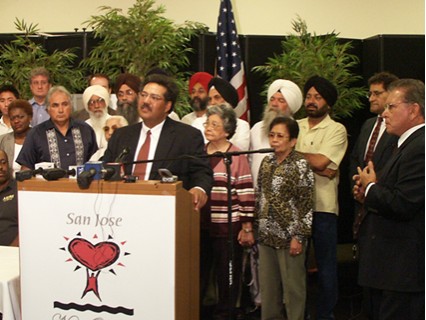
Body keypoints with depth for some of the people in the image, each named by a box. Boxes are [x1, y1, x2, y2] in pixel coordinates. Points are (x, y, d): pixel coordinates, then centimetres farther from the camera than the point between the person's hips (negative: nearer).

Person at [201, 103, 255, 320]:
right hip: (199, 225, 4)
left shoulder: (237, 156, -6)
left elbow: (246, 194, -7)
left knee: (227, 275, 7)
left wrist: (247, 228, -9)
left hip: (227, 227, -4)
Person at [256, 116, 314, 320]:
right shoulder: (267, 162, 8)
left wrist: (299, 236, -15)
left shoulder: (300, 165, -11)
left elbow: (307, 204, -13)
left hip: (289, 237, -6)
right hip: (266, 235, 6)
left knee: (293, 286, 4)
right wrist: (255, 227, 14)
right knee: (267, 285, 14)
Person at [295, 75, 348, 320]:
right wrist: (318, 169, -12)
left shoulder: (337, 130, -2)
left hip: (323, 206, -4)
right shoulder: (295, 126, 11)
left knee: (326, 264, 5)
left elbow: (320, 162, -15)